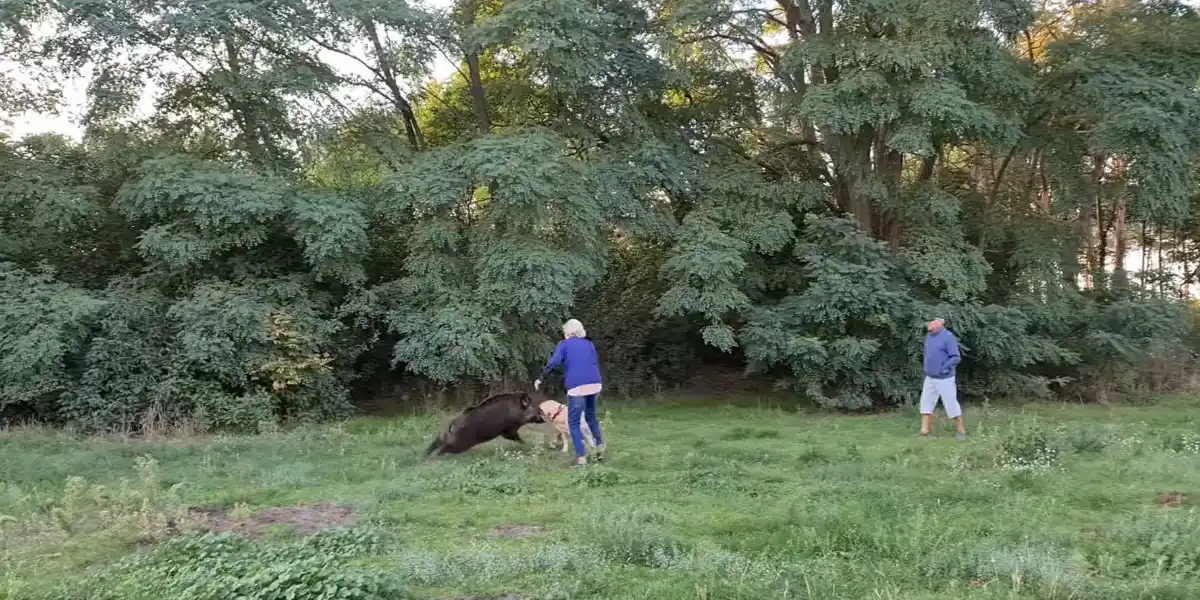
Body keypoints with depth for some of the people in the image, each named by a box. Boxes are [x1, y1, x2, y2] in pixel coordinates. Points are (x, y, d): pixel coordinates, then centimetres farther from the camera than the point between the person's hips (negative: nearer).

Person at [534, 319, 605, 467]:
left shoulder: (564, 344, 5)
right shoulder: (589, 344, 17)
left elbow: (553, 363, -6)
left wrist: (540, 379, 2)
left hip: (577, 387, -5)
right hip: (594, 384, 5)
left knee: (573, 422, 4)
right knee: (591, 415, 27)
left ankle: (581, 457, -3)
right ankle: (599, 446, 27)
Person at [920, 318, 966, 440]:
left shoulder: (947, 336, -16)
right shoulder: (928, 336, 7)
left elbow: (955, 358, -19)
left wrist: (943, 369, -23)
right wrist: (927, 369, 13)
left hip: (944, 379, -7)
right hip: (930, 378, 7)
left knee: (951, 404, 1)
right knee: (926, 402, 4)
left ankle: (961, 430, 14)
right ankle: (926, 428, 8)